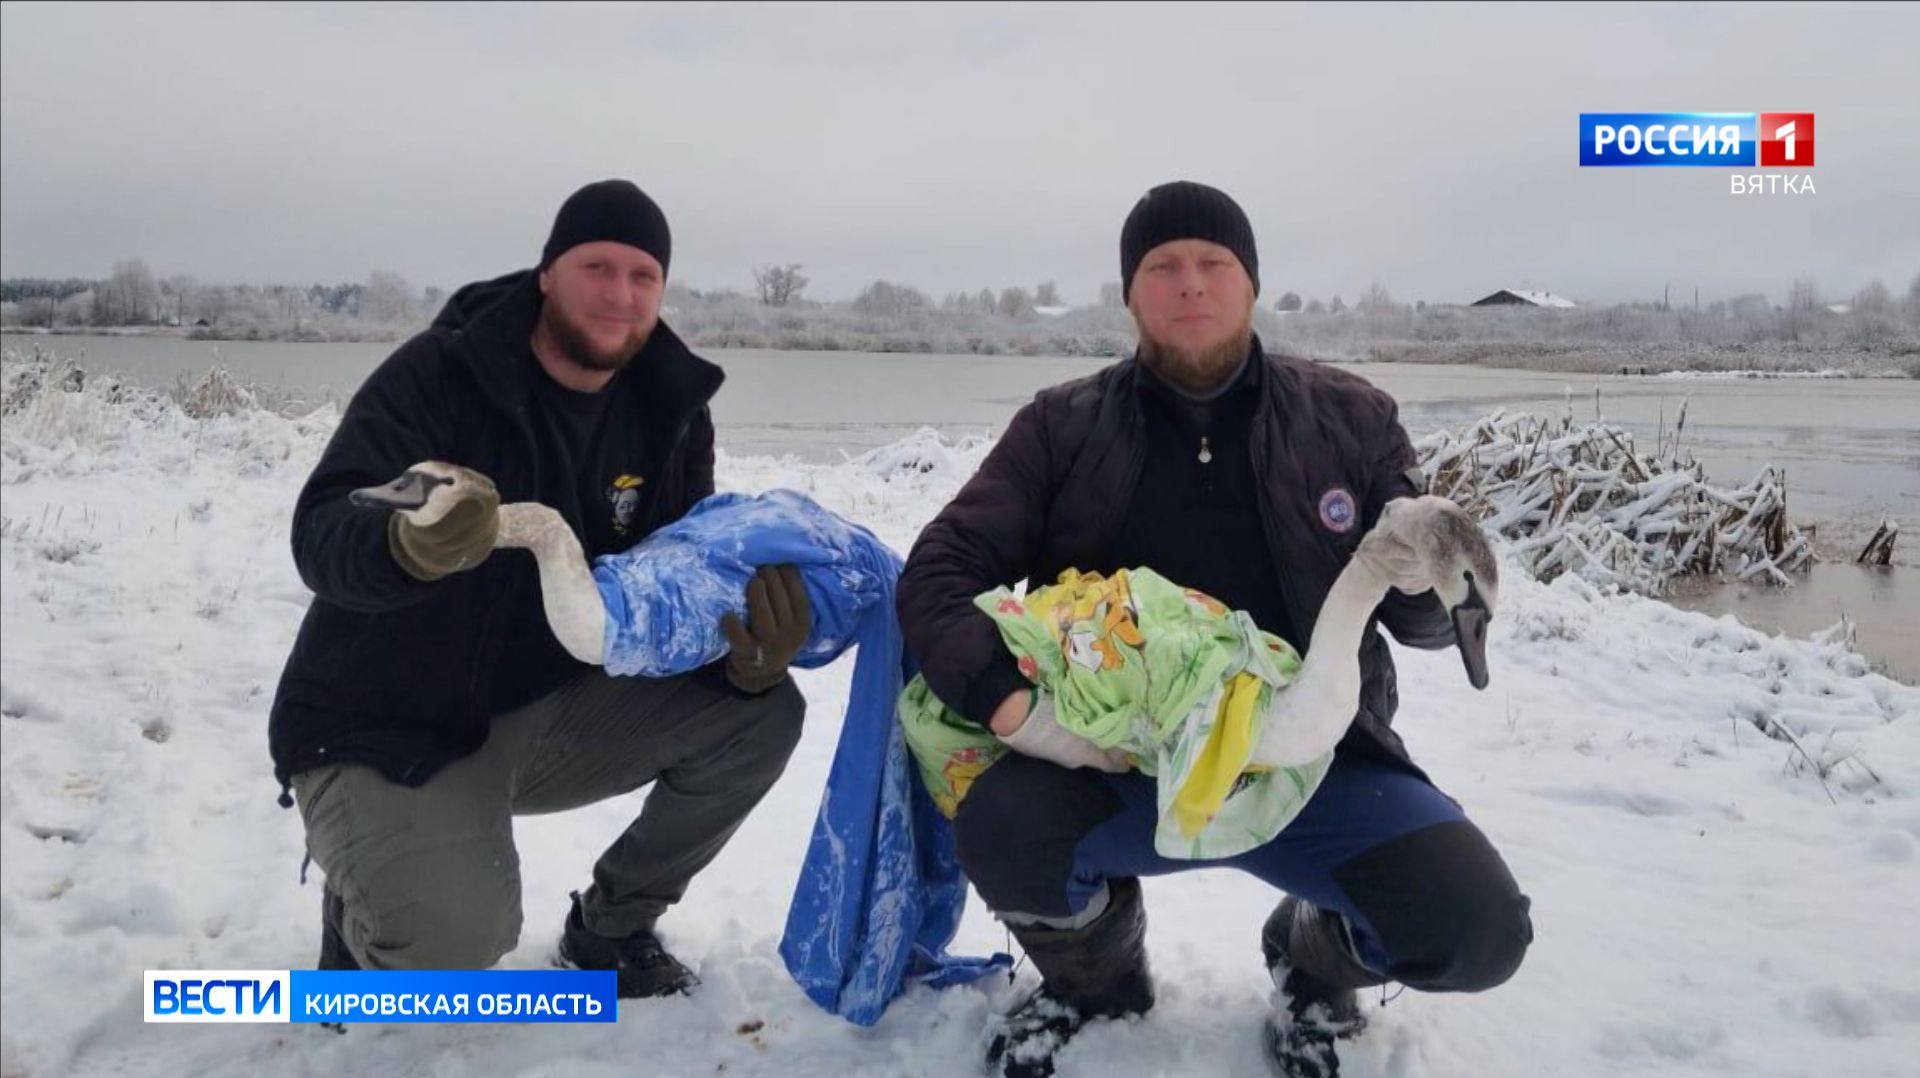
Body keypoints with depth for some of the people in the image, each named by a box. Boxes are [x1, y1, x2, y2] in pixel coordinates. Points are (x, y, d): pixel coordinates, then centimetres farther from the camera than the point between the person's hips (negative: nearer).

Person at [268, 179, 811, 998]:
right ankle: (365, 906, 11)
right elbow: (320, 538, -29)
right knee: (455, 942, -29)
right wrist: (409, 547, -53)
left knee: (759, 714, -12)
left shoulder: (669, 412, -4)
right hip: (389, 728, -5)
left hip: (553, 712, 5)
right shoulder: (436, 374, -18)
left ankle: (611, 924, 10)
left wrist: (751, 651, -28)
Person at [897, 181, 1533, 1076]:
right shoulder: (1063, 428, 2)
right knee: (1001, 831, -30)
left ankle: (1313, 963, 16)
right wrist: (1010, 704, -20)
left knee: (1477, 928, -22)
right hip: (1122, 765, 0)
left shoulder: (1351, 419, 4)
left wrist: (1423, 577, -19)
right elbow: (940, 570, -2)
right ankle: (1096, 978, 9)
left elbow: (1425, 623, 7)